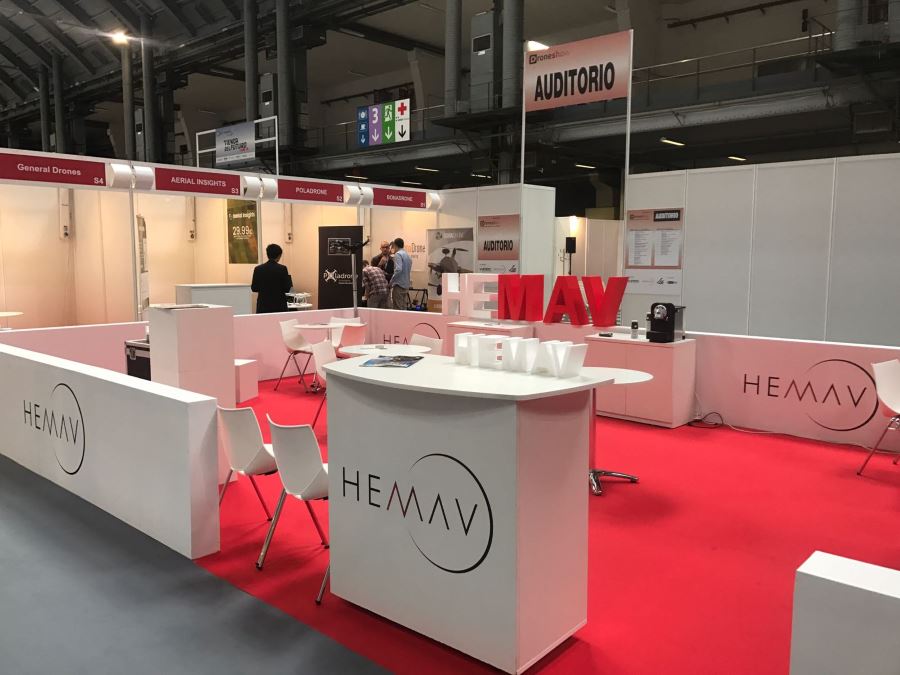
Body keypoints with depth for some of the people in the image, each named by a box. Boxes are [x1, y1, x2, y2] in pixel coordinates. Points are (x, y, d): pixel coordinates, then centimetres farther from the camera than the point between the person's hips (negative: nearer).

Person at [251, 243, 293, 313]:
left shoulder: (258, 269, 0)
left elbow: (254, 288, 4)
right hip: (279, 306, -2)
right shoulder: (282, 269, -8)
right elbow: (286, 289, -6)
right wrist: (288, 278, 12)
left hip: (263, 306, 2)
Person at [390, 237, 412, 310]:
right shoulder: (408, 255, 14)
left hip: (398, 285, -8)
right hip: (406, 285, 8)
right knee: (404, 308, 10)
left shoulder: (398, 254, -10)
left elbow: (398, 269, -21)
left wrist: (391, 281, -13)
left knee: (398, 308, -7)